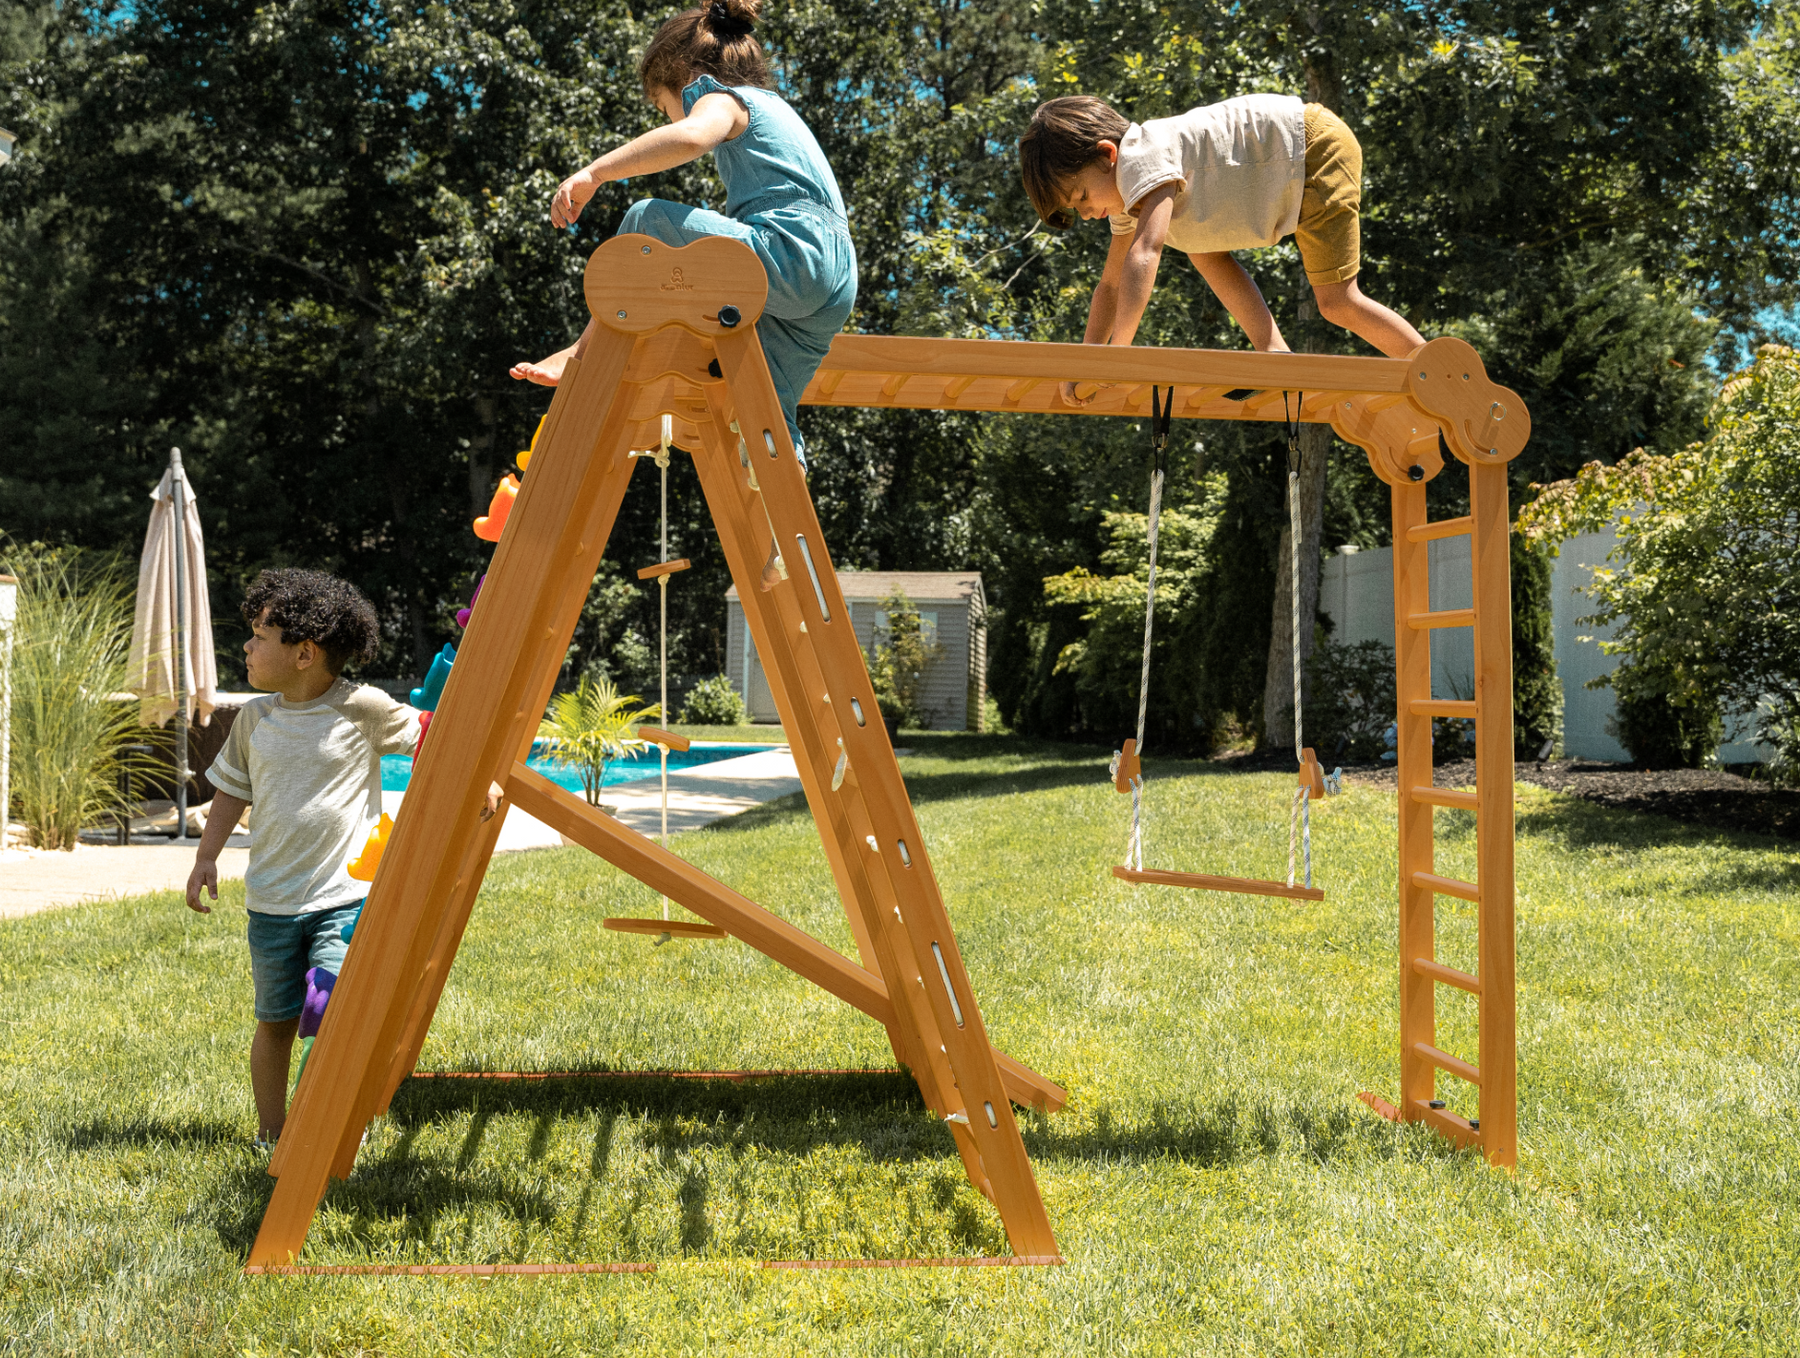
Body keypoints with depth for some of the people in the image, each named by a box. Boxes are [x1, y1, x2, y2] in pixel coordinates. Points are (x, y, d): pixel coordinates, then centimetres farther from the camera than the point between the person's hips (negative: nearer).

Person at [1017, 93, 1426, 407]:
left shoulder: (1142, 159, -26)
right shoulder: (1126, 201, 5)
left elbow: (1145, 254, -39)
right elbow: (1111, 283, 8)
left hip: (1314, 145, -10)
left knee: (1338, 303, -13)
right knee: (1201, 247, 6)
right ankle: (1277, 355, 1)